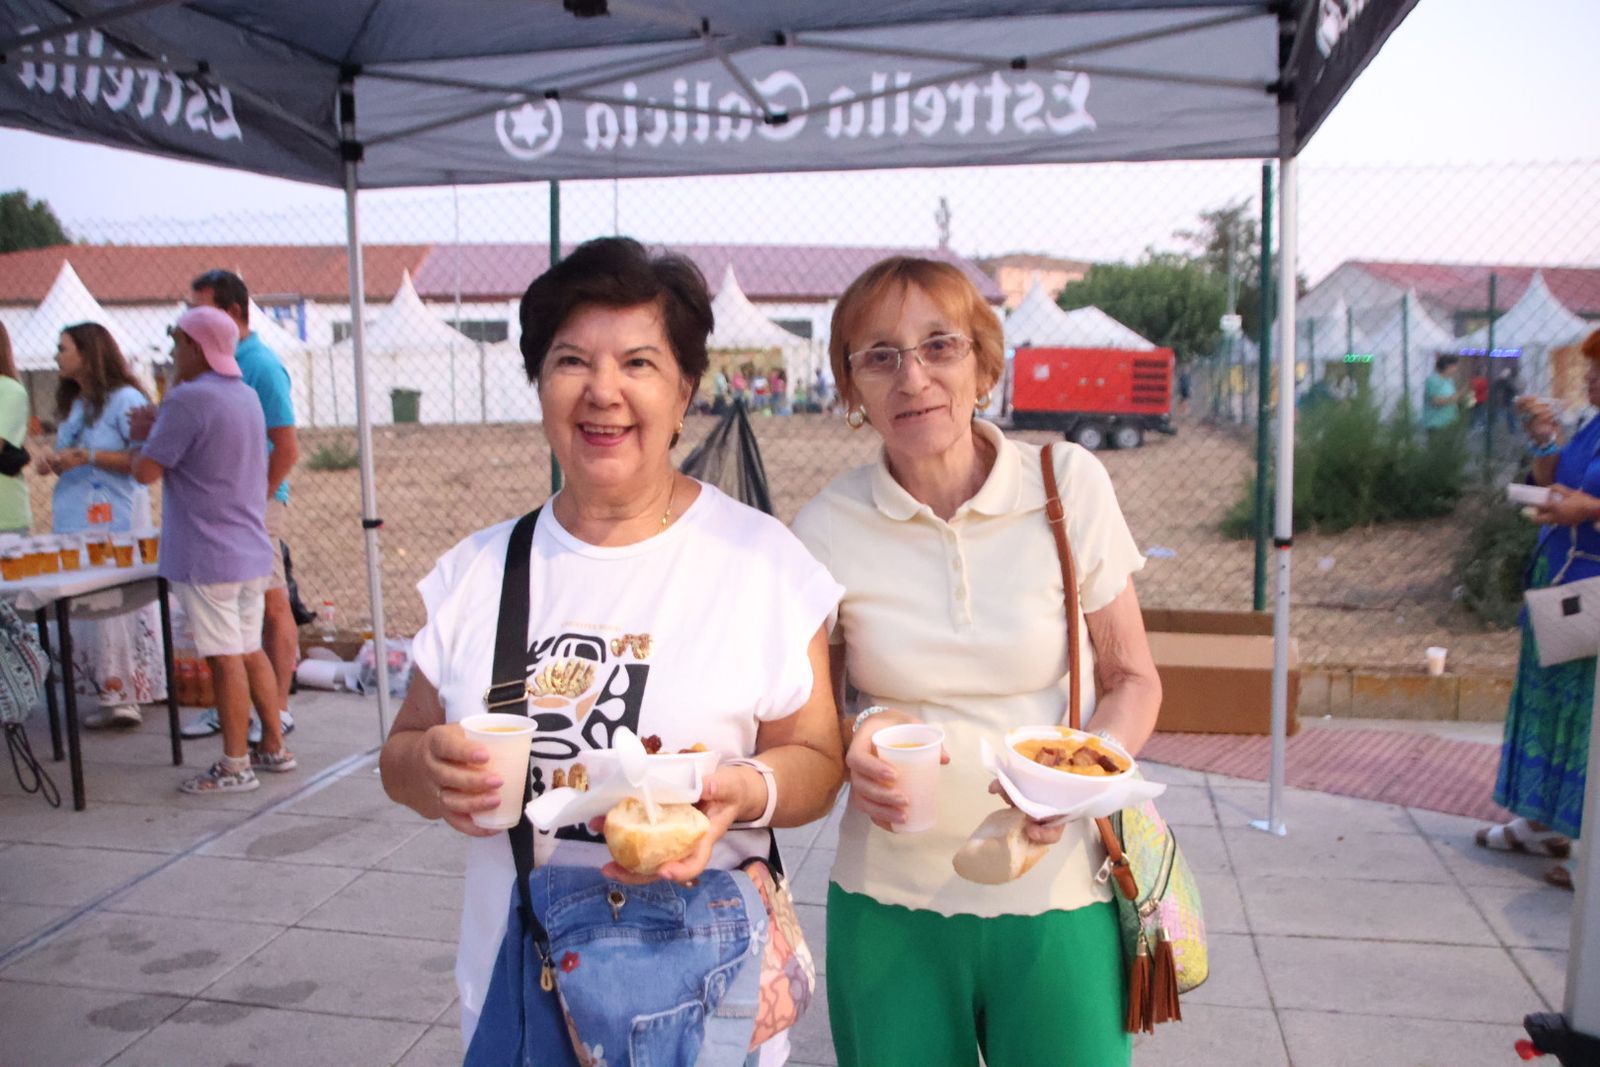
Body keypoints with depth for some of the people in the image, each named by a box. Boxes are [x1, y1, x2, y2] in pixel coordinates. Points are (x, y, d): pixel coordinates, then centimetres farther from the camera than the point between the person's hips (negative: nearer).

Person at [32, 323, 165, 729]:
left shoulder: (125, 399, -8)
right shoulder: (74, 404, 19)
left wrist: (90, 457, -18)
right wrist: (53, 462, 6)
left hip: (115, 520, -8)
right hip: (74, 519, 8)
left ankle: (123, 694, -5)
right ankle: (107, 694, 12)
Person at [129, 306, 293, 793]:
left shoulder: (188, 400, -16)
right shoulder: (246, 396, 12)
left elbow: (146, 471, -15)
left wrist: (142, 435, 4)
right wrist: (157, 430, 15)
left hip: (206, 556, -8)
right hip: (251, 549, 8)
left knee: (225, 658, -2)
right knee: (250, 651, 16)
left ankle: (235, 765, 6)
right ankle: (273, 747, 23)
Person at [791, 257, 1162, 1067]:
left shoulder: (1070, 485, -7)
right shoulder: (825, 529, -6)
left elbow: (1133, 680, 1)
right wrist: (855, 742, -16)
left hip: (1061, 900, 0)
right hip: (890, 904, 1)